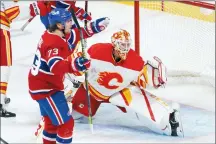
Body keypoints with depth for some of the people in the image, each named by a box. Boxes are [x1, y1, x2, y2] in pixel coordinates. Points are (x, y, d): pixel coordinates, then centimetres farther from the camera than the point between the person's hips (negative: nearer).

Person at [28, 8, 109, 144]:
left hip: (43, 86, 10)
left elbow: (75, 35, 18)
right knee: (66, 123, -7)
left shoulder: (56, 35, 1)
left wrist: (94, 27, 8)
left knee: (52, 121, 26)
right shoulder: (53, 43, -28)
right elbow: (55, 66, -45)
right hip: (45, 88, -10)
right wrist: (74, 65, -62)